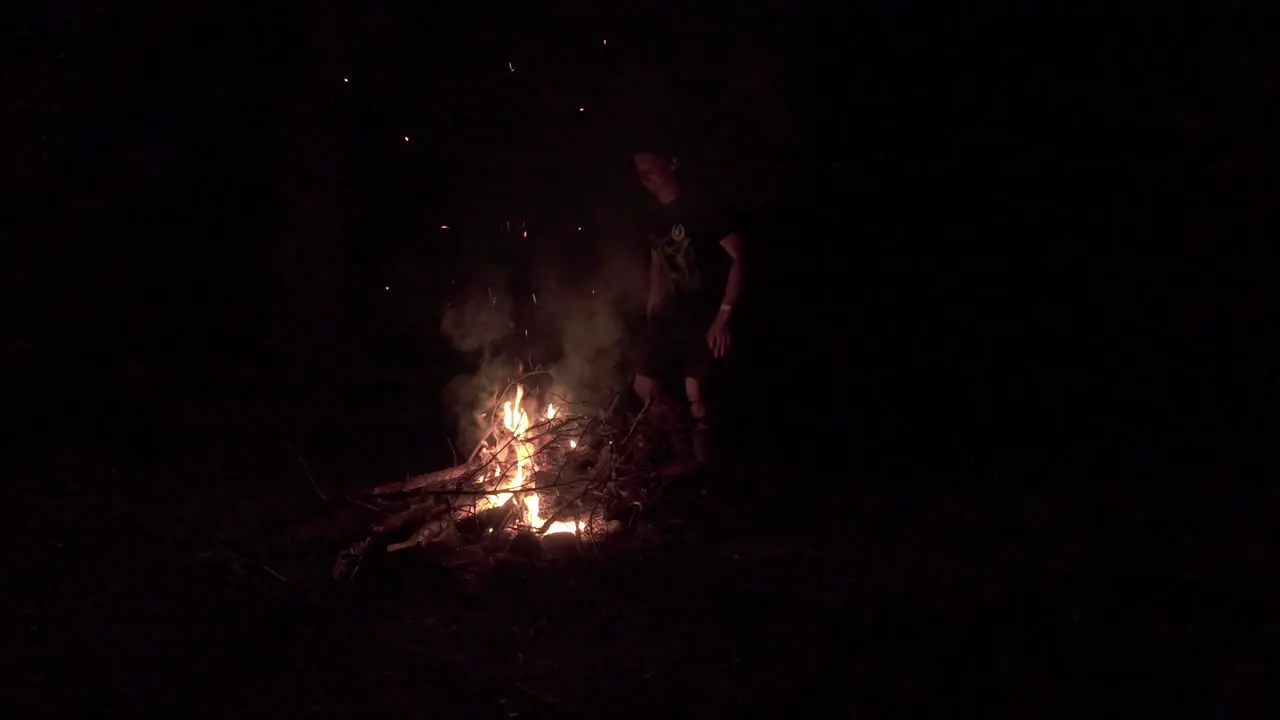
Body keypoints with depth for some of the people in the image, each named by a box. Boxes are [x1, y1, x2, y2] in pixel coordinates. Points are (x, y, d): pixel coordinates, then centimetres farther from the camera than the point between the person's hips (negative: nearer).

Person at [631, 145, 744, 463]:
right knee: (645, 389, 6)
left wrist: (724, 314, -19)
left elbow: (737, 257, -14)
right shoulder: (652, 217, 8)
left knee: (695, 397, -8)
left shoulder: (701, 206, -14)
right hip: (667, 315, 7)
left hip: (703, 317, -7)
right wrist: (651, 312, 18)